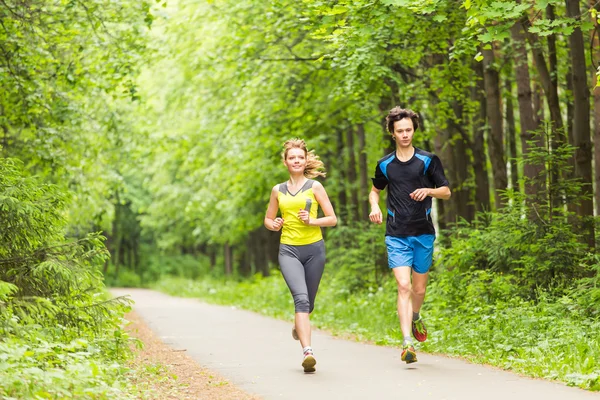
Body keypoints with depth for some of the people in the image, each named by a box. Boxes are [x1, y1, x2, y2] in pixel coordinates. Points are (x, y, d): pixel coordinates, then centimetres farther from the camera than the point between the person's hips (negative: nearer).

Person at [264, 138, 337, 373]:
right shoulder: (278, 191, 10)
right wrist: (274, 225, -2)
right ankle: (307, 352, -29)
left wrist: (311, 221, -13)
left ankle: (298, 326, 46)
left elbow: (332, 219, 3)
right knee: (301, 297, -20)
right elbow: (268, 220, 20)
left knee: (308, 302, 11)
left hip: (314, 249, 0)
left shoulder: (315, 187, 3)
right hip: (289, 250, 0)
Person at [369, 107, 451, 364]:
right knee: (403, 286, -15)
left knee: (419, 289, 11)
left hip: (423, 234, 1)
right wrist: (374, 206, 1)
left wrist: (428, 191, -15)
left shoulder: (428, 160, 2)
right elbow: (375, 190, 23)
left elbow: (446, 191, 5)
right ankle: (407, 343, -19)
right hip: (396, 235, 0)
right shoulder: (385, 165, 6)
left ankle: (415, 317, 45)